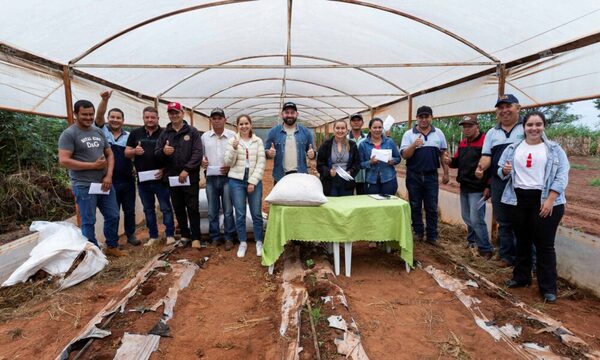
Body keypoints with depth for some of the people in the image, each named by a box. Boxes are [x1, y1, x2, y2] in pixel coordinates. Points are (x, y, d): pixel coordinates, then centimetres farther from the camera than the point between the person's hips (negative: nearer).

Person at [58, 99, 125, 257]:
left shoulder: (98, 132, 11)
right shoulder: (69, 134, -8)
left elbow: (109, 154, 13)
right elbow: (63, 161, -15)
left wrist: (109, 175, -3)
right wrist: (93, 165, -14)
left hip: (105, 183, 6)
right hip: (84, 186, -6)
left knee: (113, 216, 12)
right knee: (89, 222, 3)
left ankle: (112, 247, 28)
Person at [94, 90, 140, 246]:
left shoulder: (128, 136, 5)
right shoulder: (102, 131, 0)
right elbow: (99, 116, -16)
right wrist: (105, 99, -31)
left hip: (127, 179, 2)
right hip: (110, 180, -2)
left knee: (129, 210, 12)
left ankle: (131, 234, 28)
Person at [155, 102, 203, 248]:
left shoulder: (192, 131, 0)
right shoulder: (164, 133, 9)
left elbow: (198, 153, -8)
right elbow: (156, 153, 5)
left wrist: (187, 170, -16)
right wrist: (163, 151, -19)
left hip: (190, 177, -4)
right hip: (172, 177, 4)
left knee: (193, 208, 0)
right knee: (178, 208, 12)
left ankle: (196, 237, 9)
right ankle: (184, 235, 25)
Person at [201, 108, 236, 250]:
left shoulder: (232, 135, -2)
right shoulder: (205, 136, 8)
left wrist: (231, 166, -12)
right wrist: (202, 161, -3)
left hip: (227, 177, -3)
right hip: (210, 177, 3)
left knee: (228, 210, 4)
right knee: (212, 211, 10)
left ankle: (229, 238, 16)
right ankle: (214, 237, 23)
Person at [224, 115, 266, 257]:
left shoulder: (258, 141, 3)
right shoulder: (232, 141, 3)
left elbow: (261, 163, -1)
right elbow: (228, 163, -1)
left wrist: (253, 181, -9)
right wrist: (234, 149, -18)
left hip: (254, 181, 0)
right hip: (237, 181, 0)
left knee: (256, 214, 4)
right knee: (240, 214, 6)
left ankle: (259, 242, 20)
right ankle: (242, 243, 20)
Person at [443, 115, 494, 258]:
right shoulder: (462, 143, 13)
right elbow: (457, 162, 20)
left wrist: (488, 187, -20)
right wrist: (450, 161, -4)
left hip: (477, 189, -8)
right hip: (464, 187, 8)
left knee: (476, 220, -7)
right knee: (467, 218, 17)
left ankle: (486, 249, 6)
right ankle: (472, 241, 34)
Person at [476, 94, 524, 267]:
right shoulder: (492, 133, 14)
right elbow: (486, 155, 8)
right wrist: (481, 167, -14)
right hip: (499, 183, 5)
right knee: (503, 222, 13)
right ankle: (507, 256, 25)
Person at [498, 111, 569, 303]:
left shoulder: (554, 149, 3)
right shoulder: (513, 148, 10)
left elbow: (562, 176, -4)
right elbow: (501, 171, 12)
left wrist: (550, 200, -14)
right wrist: (505, 170, -13)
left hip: (545, 201, -2)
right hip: (518, 199, 3)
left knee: (544, 244, 1)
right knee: (522, 241, 14)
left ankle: (548, 287, 11)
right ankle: (520, 277, 28)